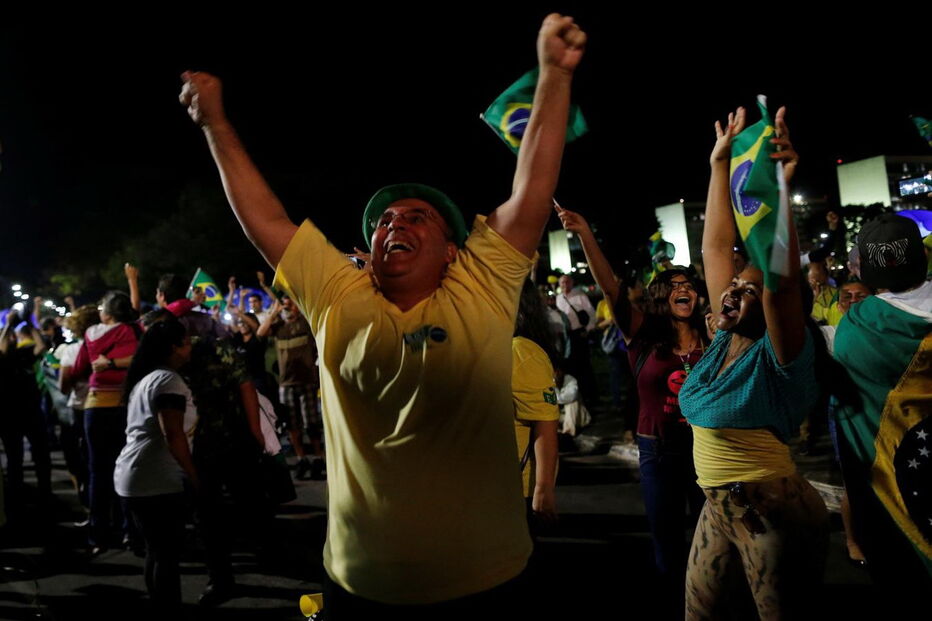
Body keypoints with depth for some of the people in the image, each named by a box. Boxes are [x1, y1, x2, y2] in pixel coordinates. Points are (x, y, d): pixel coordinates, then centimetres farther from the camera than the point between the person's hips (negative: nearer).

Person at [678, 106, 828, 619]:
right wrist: (720, 163, 3)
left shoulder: (778, 355, -15)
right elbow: (715, 247, 2)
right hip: (719, 505, 7)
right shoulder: (726, 339, 2)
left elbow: (782, 277, -34)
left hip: (774, 510, -7)